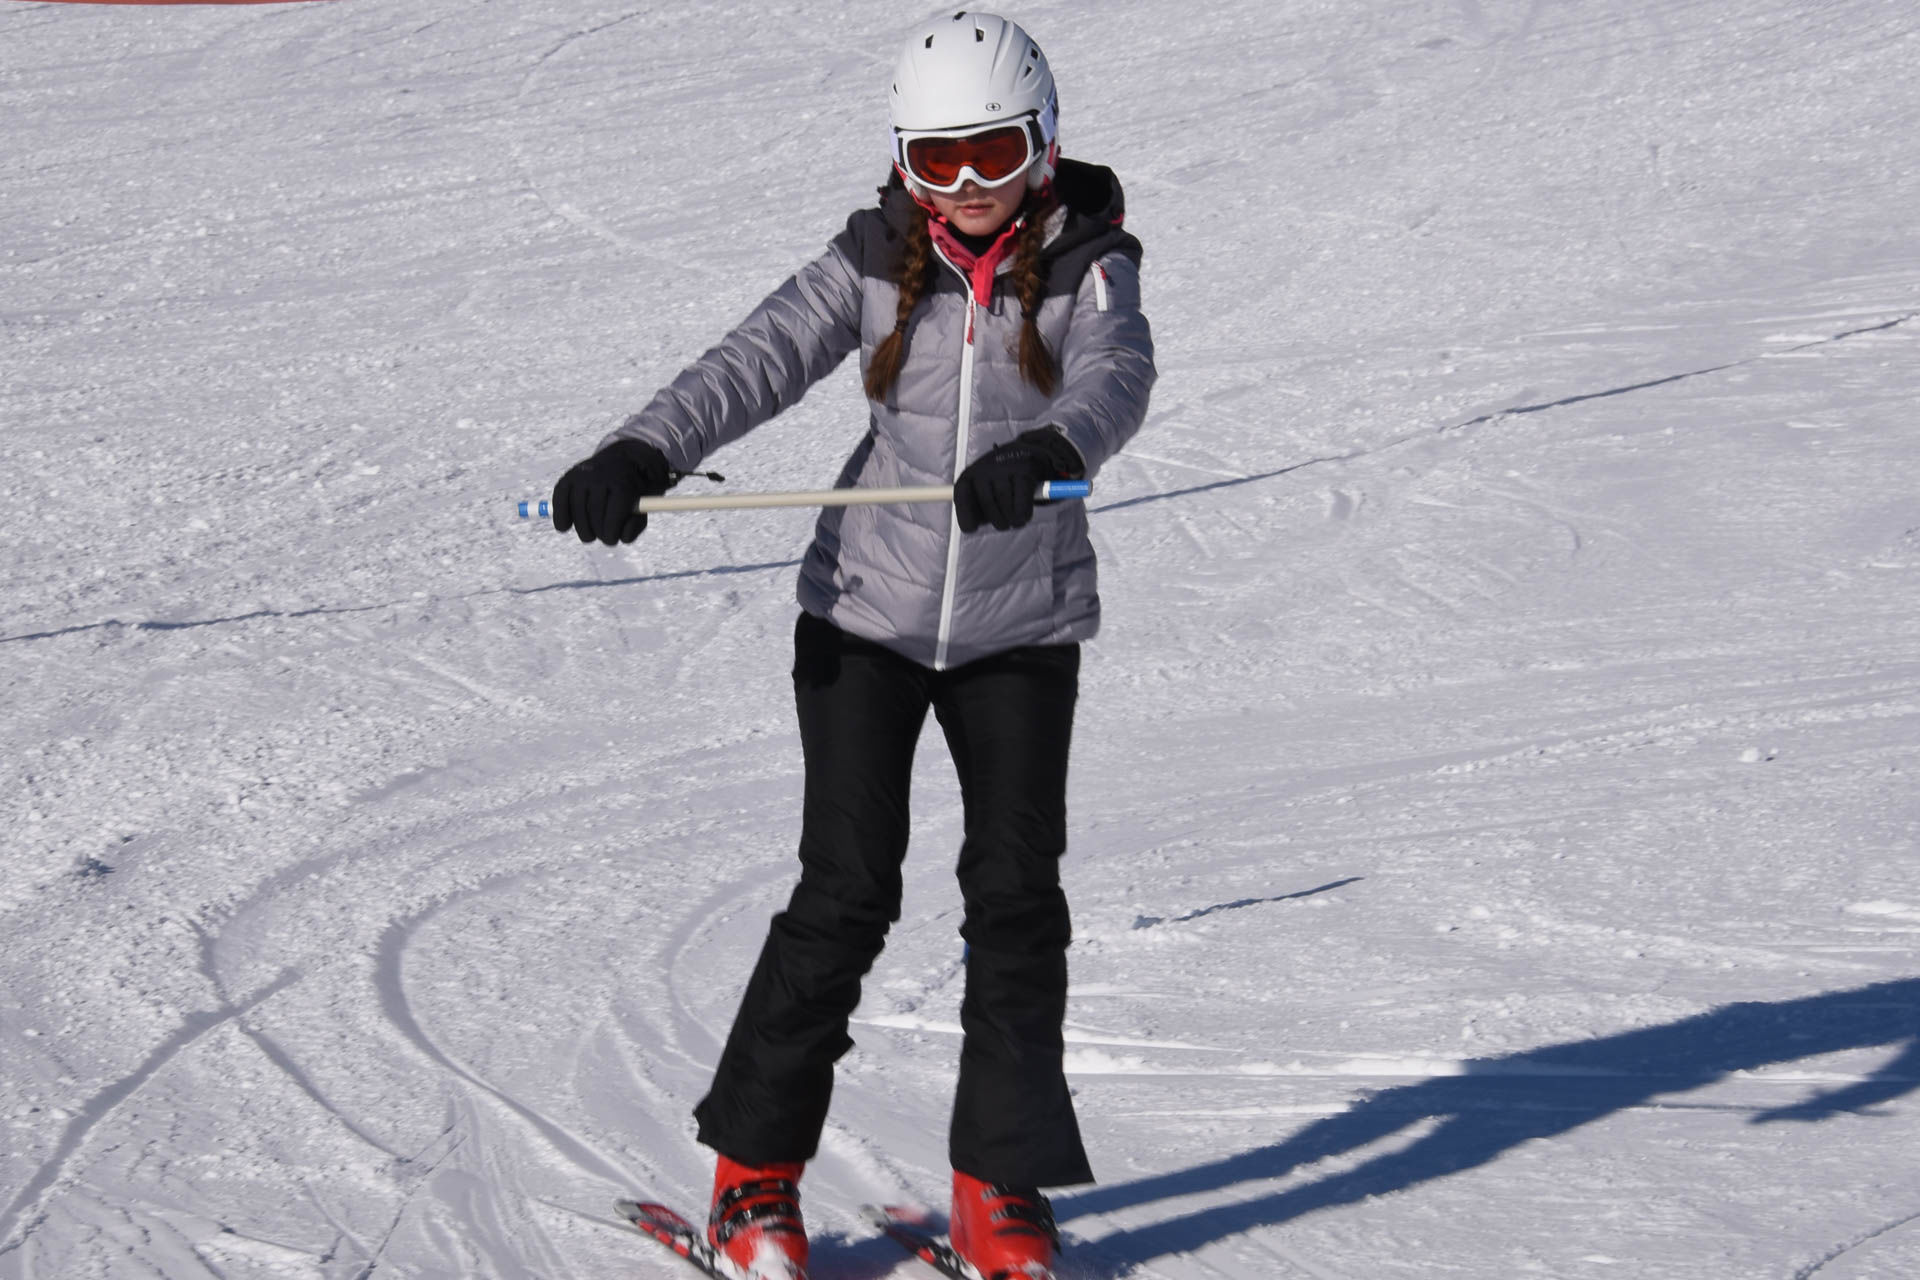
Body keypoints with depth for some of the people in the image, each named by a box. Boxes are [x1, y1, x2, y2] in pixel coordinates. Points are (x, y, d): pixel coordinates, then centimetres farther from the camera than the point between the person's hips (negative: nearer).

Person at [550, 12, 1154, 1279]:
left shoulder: (1087, 263, -6)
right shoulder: (876, 263, -2)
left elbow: (1115, 375, -25)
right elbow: (758, 361, -13)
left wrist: (1050, 447, -48)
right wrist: (643, 453, -30)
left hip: (1022, 625, 0)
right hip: (869, 612, 0)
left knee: (1017, 895, -2)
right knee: (846, 892, -5)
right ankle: (755, 1169, 7)